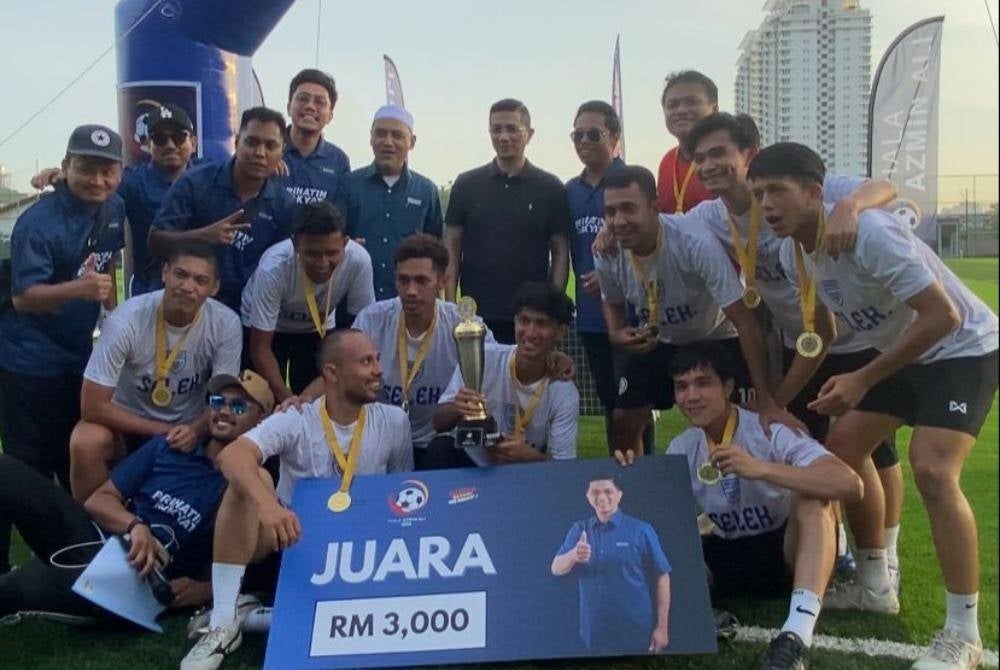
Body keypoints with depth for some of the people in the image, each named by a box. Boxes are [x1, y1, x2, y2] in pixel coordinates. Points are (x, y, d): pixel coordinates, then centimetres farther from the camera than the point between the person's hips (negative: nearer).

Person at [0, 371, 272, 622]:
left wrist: (205, 590, -19)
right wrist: (135, 526, -12)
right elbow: (98, 500, 9)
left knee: (32, 584, -38)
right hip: (97, 540, 5)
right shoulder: (168, 447, 13)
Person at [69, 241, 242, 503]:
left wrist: (195, 430, -31)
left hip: (190, 427, 2)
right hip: (128, 423, -1)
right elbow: (92, 406, -22)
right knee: (85, 443, -31)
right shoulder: (126, 320, -25)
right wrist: (162, 431, -24)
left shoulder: (226, 324, -19)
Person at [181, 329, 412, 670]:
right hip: (291, 545, -1)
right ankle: (224, 622, -28)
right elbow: (233, 456, -31)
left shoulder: (394, 422, -4)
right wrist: (267, 502, -51)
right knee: (251, 479, -29)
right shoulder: (295, 422, -13)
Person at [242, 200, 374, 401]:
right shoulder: (273, 268, -35)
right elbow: (261, 346, -26)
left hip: (318, 330, 2)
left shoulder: (358, 260, -31)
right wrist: (286, 399, -35)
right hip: (267, 330, -2)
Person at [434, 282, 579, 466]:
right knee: (440, 450, -29)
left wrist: (532, 456, -32)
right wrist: (457, 409, -34)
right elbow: (439, 423, -10)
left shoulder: (565, 394, -13)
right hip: (469, 462, -1)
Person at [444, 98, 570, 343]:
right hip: (476, 313, 1)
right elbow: (452, 247, 6)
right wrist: (450, 304, -3)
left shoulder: (550, 188, 4)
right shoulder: (467, 184, 6)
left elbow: (560, 252, 5)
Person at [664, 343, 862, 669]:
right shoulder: (679, 449, -1)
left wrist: (760, 469, -40)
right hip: (724, 560, 4)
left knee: (811, 498, -35)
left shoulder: (771, 431, -17)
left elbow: (850, 484, -32)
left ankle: (797, 636, -47)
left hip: (785, 553, -3)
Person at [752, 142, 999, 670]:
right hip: (903, 352, 9)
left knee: (932, 471, -24)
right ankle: (875, 587, 23)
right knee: (843, 447, 7)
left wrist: (863, 379, -29)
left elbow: (943, 316, -32)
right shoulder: (793, 250, -6)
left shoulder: (868, 233, -32)